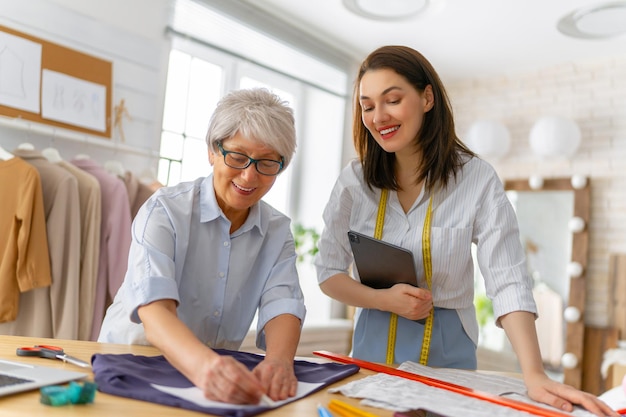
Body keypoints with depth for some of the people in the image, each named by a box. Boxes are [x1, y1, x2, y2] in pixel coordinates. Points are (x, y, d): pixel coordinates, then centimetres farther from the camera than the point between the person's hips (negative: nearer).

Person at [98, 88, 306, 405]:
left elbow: (282, 307, -11)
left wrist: (278, 361, -32)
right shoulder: (164, 211, -13)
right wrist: (204, 365, -44)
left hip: (217, 373, 4)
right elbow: (154, 310, -26)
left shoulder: (278, 233, 1)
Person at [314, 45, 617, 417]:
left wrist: (535, 375, -28)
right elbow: (328, 272, -3)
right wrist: (384, 300, -20)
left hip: (447, 349, -1)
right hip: (374, 344, 2)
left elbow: (508, 282, -17)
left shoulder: (478, 180, -13)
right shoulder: (354, 181, -6)